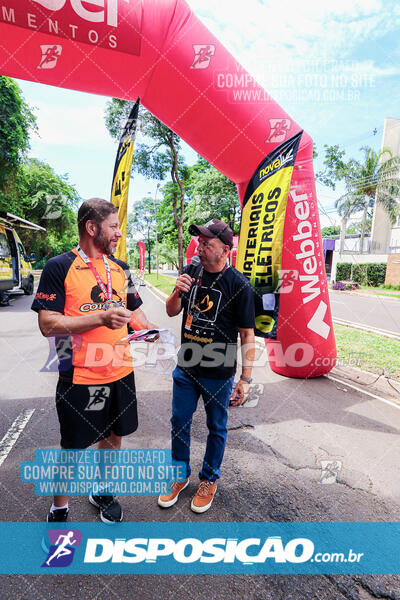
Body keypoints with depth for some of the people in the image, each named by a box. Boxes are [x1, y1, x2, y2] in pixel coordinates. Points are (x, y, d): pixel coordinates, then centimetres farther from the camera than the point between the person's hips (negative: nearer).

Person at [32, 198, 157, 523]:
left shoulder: (120, 268, 8)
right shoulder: (59, 267, -10)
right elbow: (47, 323, -16)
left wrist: (149, 330, -4)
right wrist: (101, 318, -26)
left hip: (121, 372, 6)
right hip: (80, 378, -5)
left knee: (113, 436, 21)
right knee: (72, 447, 12)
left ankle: (102, 491, 47)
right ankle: (59, 509, 40)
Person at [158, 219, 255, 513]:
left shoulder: (238, 284, -14)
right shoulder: (191, 273, 0)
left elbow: (247, 335, -12)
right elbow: (172, 312, 6)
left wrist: (246, 379, -12)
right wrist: (177, 292, -15)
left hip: (219, 373, -4)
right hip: (186, 368, 5)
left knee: (217, 428, 16)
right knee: (180, 422, 18)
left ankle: (209, 480, 41)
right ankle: (181, 475, 43)